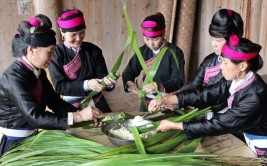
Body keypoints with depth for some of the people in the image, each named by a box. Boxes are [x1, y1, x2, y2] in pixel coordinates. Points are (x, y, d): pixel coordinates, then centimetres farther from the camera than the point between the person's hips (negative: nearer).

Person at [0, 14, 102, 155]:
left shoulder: (39, 71, -1)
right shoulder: (14, 76, -26)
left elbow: (54, 101, 2)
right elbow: (35, 116, -33)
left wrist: (84, 114, -12)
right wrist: (78, 116, -35)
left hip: (31, 136, 7)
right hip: (12, 142, -7)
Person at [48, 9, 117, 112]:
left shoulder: (94, 50, -2)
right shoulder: (56, 54, -9)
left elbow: (102, 76, -2)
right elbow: (59, 86, -14)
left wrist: (108, 82, -25)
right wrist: (86, 85, -26)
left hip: (97, 103, 2)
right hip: (71, 106, -2)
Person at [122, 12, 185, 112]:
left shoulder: (175, 52, -12)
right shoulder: (143, 51, 3)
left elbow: (179, 81, -18)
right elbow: (129, 72, 3)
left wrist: (160, 87, -36)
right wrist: (129, 83, -19)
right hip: (147, 102, 4)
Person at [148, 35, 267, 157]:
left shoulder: (254, 97, -33)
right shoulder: (236, 79, -10)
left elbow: (217, 125, -29)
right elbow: (204, 94, -9)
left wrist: (173, 125, -24)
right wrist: (165, 100, -16)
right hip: (243, 135, 6)